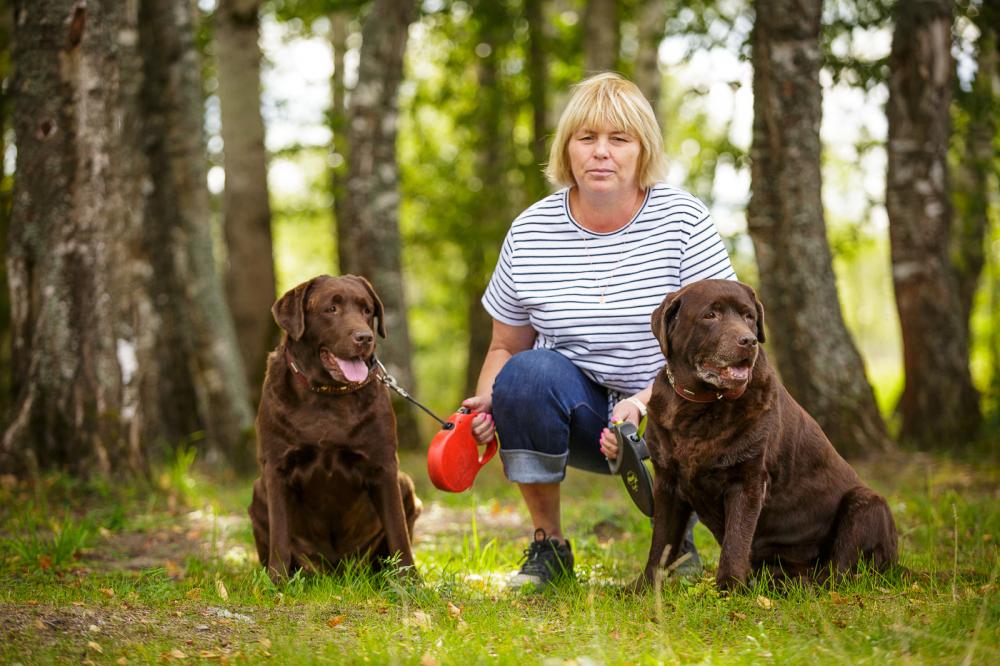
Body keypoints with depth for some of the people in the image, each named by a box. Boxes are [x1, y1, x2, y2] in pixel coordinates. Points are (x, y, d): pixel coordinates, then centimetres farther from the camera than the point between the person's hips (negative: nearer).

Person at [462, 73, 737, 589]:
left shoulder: (683, 220, -8)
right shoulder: (531, 232, -1)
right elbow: (506, 346, 7)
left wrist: (646, 402, -28)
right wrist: (485, 403, -15)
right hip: (580, 409, 2)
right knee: (527, 372, -30)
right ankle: (548, 545, -12)